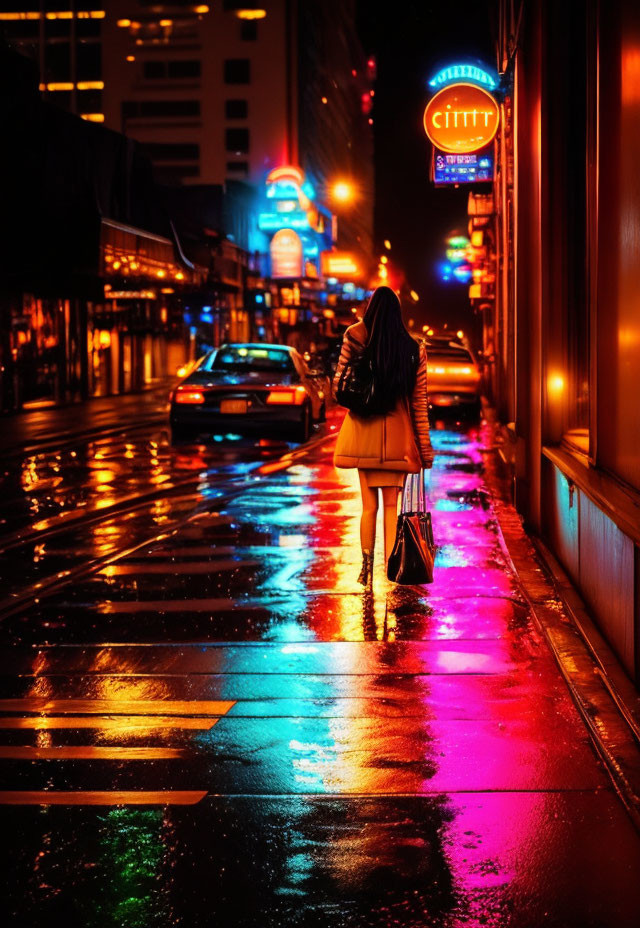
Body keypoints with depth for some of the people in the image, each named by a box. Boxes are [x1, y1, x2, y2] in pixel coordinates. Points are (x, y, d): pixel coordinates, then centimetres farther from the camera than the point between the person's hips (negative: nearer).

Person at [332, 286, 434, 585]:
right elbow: (419, 402, 0)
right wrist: (424, 447, 5)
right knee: (391, 505, 8)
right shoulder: (414, 350, -2)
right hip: (398, 436, 1)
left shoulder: (355, 339, -6)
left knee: (369, 505, 8)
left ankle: (367, 568, 11)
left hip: (364, 433, -1)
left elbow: (338, 385, -3)